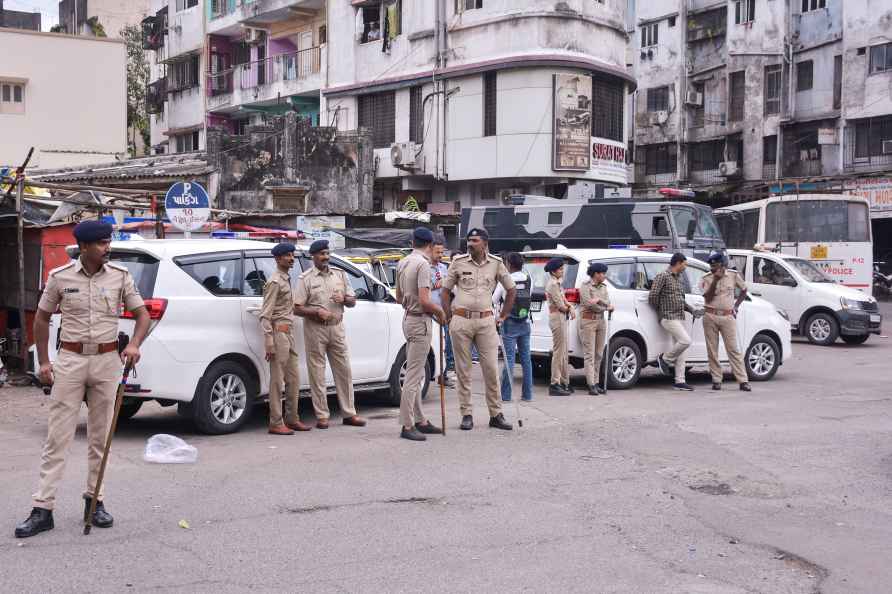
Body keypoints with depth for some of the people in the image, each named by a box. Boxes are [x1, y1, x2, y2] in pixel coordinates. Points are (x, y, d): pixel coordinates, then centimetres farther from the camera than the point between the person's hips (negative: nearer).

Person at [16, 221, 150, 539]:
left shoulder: (120, 276, 0)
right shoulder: (60, 277, -2)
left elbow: (142, 313, 5)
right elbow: (42, 318, 9)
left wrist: (134, 345, -13)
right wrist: (43, 362, 4)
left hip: (107, 360, 2)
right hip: (69, 360, -1)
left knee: (100, 437, 9)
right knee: (57, 437, -2)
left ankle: (94, 501, 21)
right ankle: (42, 509, 1)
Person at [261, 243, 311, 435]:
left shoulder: (287, 280, 17)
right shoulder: (275, 282, -11)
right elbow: (265, 315, -16)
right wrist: (269, 343, -21)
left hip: (289, 333, 9)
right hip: (279, 332, -9)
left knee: (293, 380, 13)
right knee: (277, 380, -6)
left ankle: (292, 419, 22)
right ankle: (276, 423, -2)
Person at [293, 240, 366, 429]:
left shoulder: (340, 274, 11)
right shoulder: (306, 279, -2)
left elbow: (352, 301, 15)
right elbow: (297, 308, -7)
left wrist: (344, 298, -8)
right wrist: (317, 311, -21)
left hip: (337, 328, 4)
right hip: (315, 329, -4)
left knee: (344, 371, 6)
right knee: (317, 374, 0)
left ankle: (349, 413, 13)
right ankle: (322, 416, 6)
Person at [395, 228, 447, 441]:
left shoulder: (403, 263, 10)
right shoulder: (423, 264, -17)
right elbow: (424, 301, -23)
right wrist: (440, 311, -7)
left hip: (408, 318, 9)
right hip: (420, 321, -9)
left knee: (416, 374, 14)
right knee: (413, 375, -7)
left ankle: (420, 420, 22)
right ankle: (407, 426, -5)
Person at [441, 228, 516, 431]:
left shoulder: (496, 263, 5)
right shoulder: (458, 262, 3)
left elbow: (511, 290, 16)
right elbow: (446, 290, 9)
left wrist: (503, 316, 12)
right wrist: (449, 318, 3)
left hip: (486, 321, 1)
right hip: (461, 321, 0)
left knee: (491, 369, 1)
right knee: (463, 370, 3)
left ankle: (496, 414, 10)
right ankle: (467, 414, 11)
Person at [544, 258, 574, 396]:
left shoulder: (557, 283, 17)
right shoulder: (553, 284, -14)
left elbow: (564, 300, 17)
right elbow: (560, 306, -17)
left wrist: (570, 308, -3)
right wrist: (569, 309, 3)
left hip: (562, 319, 11)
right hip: (558, 319, -11)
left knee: (564, 353, 14)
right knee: (558, 352, -9)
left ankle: (564, 383, 20)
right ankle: (555, 385, -7)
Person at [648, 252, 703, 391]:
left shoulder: (680, 278, 18)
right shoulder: (663, 276, -10)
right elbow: (652, 296, -14)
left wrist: (692, 310, 14)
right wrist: (661, 310, -2)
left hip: (680, 318, 9)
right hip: (669, 317, -9)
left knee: (681, 351, 5)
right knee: (685, 341, -21)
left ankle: (679, 381, 7)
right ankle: (665, 359, 0)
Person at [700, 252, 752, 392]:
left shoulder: (733, 275, 3)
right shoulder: (706, 279, 1)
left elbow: (744, 290, 17)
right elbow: (708, 297, -10)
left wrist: (736, 306, 9)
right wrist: (715, 280, -16)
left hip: (728, 316, -1)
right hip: (710, 316, 1)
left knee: (733, 349, -4)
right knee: (712, 350, 3)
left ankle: (743, 381, -4)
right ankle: (716, 380, 10)